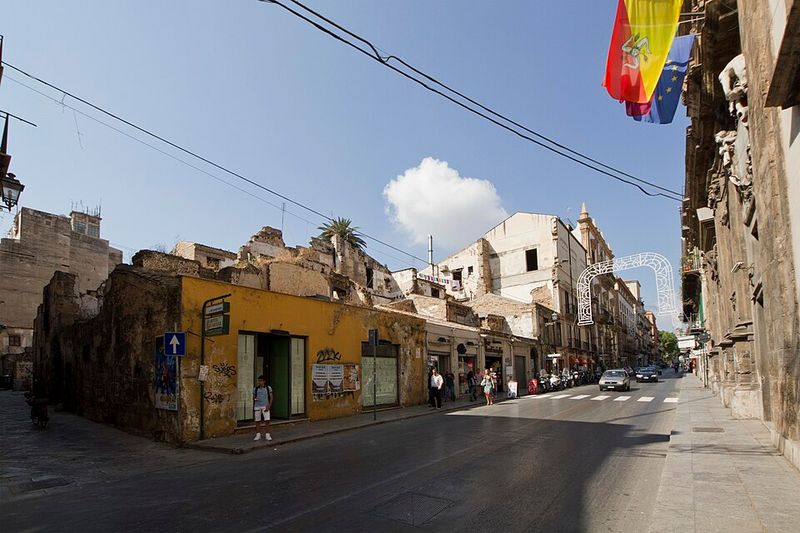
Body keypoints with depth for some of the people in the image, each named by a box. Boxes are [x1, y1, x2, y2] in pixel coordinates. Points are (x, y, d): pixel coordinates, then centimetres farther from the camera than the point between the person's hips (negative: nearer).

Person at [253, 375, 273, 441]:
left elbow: (271, 398, 2)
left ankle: (267, 435, 0)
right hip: (257, 407, 2)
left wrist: (269, 406, -9)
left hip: (265, 406, -2)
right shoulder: (255, 389, 6)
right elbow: (253, 398, 16)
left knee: (267, 420, -8)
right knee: (257, 421, 5)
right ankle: (258, 435, 15)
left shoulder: (268, 388, 1)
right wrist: (255, 399, -8)